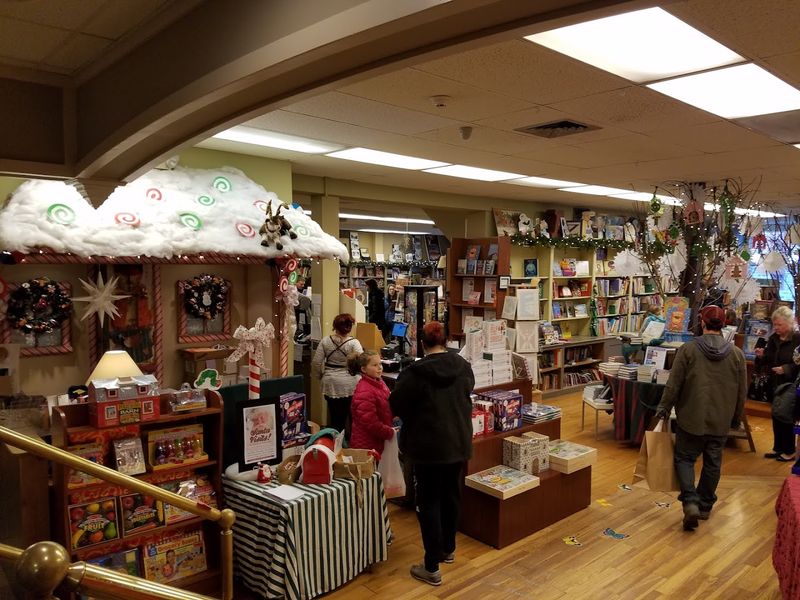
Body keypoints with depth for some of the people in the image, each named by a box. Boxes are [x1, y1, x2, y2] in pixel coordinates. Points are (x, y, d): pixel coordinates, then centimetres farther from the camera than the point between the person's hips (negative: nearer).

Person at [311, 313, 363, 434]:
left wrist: (321, 376, 15)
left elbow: (316, 363, 1)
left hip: (330, 384, 3)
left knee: (335, 418, 10)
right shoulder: (354, 343, -10)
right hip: (349, 385, -3)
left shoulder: (325, 341, -1)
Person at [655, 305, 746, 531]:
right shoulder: (736, 354, -3)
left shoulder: (687, 349, -12)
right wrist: (736, 419, 17)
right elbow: (742, 392, 4)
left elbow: (673, 385, -9)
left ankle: (690, 501, -7)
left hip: (691, 418, -3)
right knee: (713, 462, 16)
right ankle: (705, 505, 27)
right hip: (721, 421, 3)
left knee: (684, 458, 10)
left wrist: (663, 409, 4)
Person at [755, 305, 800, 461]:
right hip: (774, 385, 6)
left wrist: (786, 369, -26)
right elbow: (767, 361, 13)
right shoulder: (773, 338, 7)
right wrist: (761, 356, -6)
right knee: (776, 418, 13)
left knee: (787, 419, 3)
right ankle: (778, 448, 26)